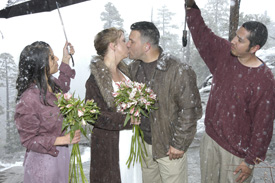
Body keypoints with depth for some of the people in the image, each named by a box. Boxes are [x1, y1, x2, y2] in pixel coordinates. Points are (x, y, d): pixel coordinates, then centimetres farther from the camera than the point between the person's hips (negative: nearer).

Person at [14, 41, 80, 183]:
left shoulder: (51, 85, -4)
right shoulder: (28, 100, -27)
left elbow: (63, 87, 23)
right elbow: (28, 140, -18)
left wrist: (66, 59, 15)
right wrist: (63, 140, -25)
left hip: (60, 154, 8)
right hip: (43, 162, -8)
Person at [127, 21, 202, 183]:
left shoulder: (178, 71, -20)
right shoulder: (134, 68, 2)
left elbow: (190, 110, -18)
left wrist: (179, 144, -14)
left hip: (168, 147, -6)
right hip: (144, 142, 6)